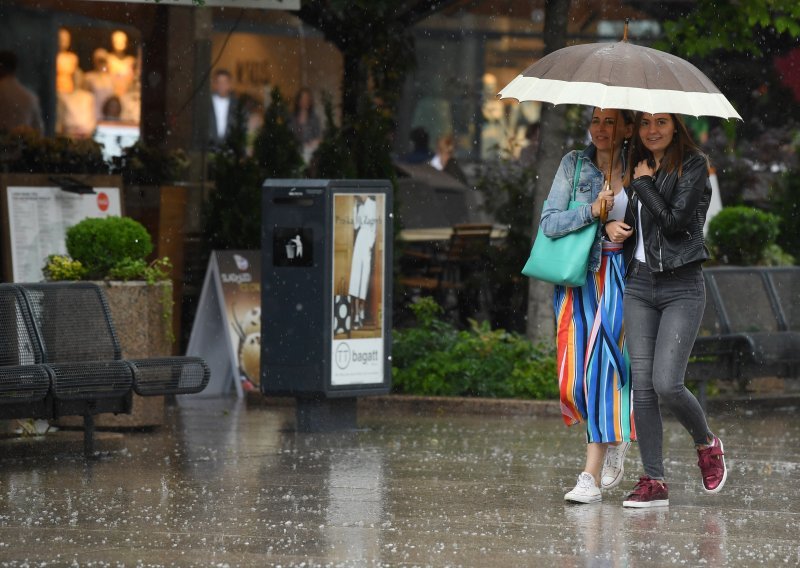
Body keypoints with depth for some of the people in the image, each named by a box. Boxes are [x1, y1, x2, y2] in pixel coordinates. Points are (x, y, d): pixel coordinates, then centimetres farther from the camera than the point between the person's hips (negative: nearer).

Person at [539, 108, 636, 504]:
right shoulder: (574, 165, 3)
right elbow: (549, 223, -3)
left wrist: (621, 231, -5)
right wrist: (592, 211, -17)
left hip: (619, 277, -1)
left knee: (602, 364, -11)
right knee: (575, 373, -2)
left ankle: (592, 476, -12)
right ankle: (614, 438, 27)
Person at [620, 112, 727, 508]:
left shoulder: (693, 165, -5)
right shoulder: (639, 168, 14)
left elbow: (677, 222, -15)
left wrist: (644, 184, -7)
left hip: (681, 286, -6)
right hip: (639, 285, 6)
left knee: (666, 384, -15)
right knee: (642, 386, -2)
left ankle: (707, 445, 14)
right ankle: (653, 482, 1)